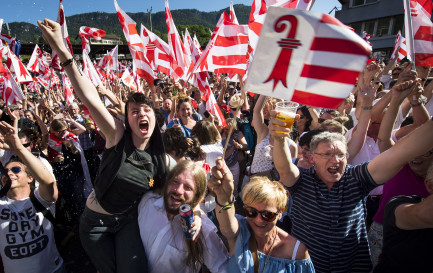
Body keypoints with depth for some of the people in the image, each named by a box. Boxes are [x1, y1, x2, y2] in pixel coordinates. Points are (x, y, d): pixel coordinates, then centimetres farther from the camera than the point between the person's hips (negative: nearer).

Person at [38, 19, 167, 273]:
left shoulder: (159, 156, -13)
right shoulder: (118, 136, -21)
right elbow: (91, 99, -33)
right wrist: (63, 52, -42)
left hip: (129, 220, 2)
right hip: (96, 220, -1)